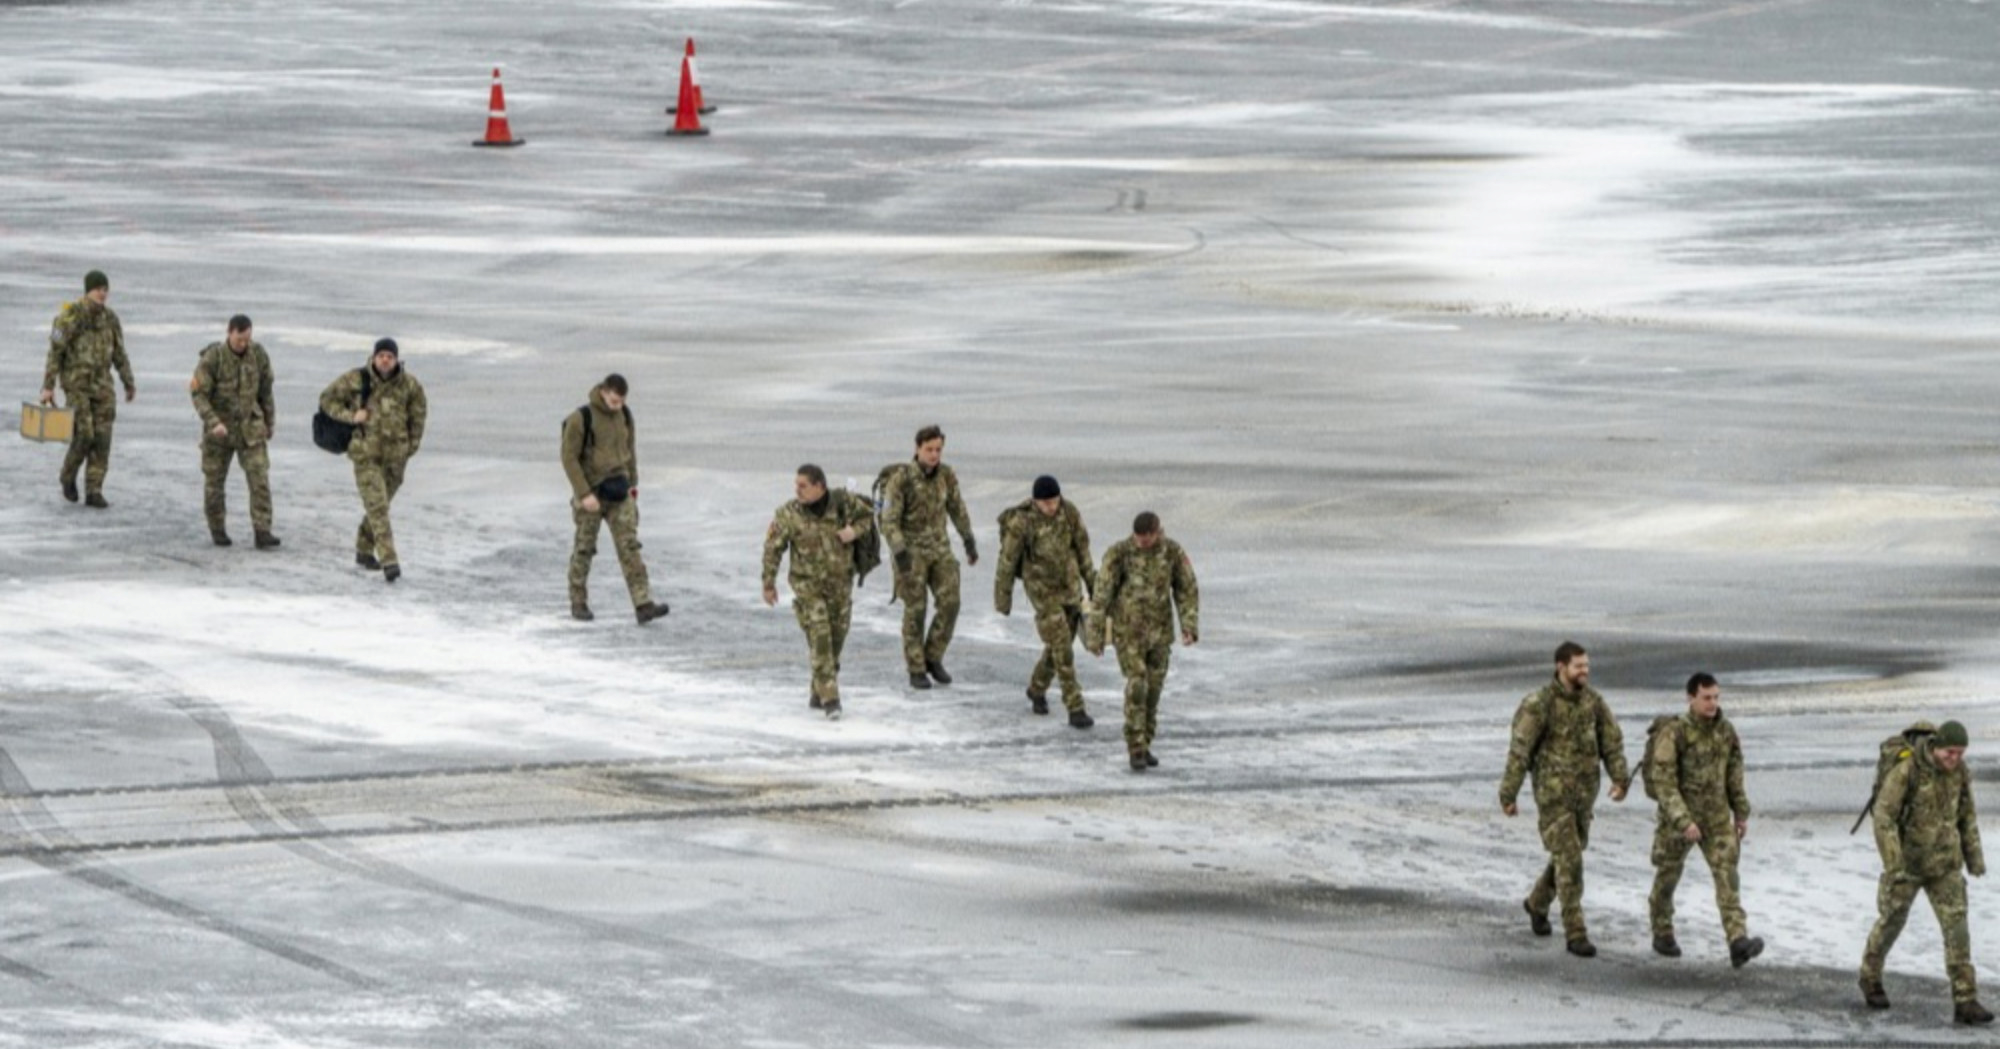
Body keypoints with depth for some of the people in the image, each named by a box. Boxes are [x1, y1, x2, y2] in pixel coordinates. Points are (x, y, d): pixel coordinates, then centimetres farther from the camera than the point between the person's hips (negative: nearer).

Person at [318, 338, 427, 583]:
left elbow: (419, 410, 15)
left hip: (396, 455, 3)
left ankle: (364, 551, 34)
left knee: (378, 506, 15)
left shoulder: (409, 385, -3)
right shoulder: (356, 380, -8)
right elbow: (327, 399, 1)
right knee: (377, 507, -13)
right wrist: (350, 416, -13)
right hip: (366, 454, -3)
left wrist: (413, 442, 14)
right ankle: (389, 561, -20)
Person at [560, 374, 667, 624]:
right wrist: (584, 494, -18)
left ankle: (643, 605, -12)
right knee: (584, 548, 7)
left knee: (629, 547, -5)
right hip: (591, 492, -4)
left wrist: (633, 482, 15)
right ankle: (578, 602, 22)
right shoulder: (581, 419, -15)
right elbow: (569, 458, -14)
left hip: (619, 491, 4)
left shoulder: (624, 415, 2)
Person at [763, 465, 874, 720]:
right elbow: (772, 548, -4)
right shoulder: (789, 514, -12)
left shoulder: (843, 502, -7)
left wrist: (855, 530, -11)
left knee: (836, 641, 10)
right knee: (820, 641, -13)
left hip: (840, 584, 3)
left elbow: (867, 515, 10)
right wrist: (769, 584, -3)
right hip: (808, 585, -3)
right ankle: (830, 700, -14)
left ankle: (818, 695, 26)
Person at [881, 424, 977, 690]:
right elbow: (889, 520, -18)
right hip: (910, 549, -5)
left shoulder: (946, 474, -3)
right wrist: (899, 554, -29)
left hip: (939, 548, 5)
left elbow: (957, 507, 12)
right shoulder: (902, 478, -19)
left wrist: (970, 542, 15)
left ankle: (933, 659, 13)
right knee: (915, 610, -1)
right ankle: (916, 671, 11)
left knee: (949, 604, -5)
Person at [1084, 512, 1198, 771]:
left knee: (1152, 688, 8)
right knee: (1137, 687, -12)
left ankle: (1142, 747, 21)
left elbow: (1187, 590, -2)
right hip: (1128, 629, -3)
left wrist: (1190, 628, -15)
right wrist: (1095, 635, -12)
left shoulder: (1173, 552, -7)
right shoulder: (1118, 553, -15)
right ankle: (1136, 750, -3)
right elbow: (1102, 594, -12)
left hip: (1159, 630, 3)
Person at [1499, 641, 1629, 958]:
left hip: (1584, 794, 6)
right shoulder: (1539, 704, -16)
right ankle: (1575, 934, -5)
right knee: (1569, 861, -10)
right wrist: (1508, 795, -11)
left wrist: (1620, 778, -15)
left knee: (1569, 853, 19)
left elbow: (1611, 741, -1)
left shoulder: (1593, 700, 1)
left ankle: (1537, 903, 46)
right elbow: (1519, 750, -13)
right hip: (1552, 792, -6)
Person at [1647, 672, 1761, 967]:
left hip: (1716, 818, 3)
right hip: (1677, 817, -3)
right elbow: (1663, 781, -20)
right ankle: (1662, 934, 35)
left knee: (1727, 874, -11)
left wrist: (1741, 813, 14)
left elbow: (1734, 773, 12)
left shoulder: (1725, 731, 0)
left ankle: (1738, 941, -21)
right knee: (1668, 876, 12)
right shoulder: (1673, 733, -17)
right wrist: (1683, 821, -27)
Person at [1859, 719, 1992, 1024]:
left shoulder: (1959, 770, -4)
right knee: (1892, 920, 12)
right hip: (1907, 858, -4)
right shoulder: (1906, 769, -22)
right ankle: (1870, 977, 39)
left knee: (1956, 925, -6)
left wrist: (1975, 858, 10)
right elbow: (1883, 817, -22)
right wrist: (1893, 865, -28)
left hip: (1944, 862, 4)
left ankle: (1965, 1002, -7)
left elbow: (1965, 813, 10)